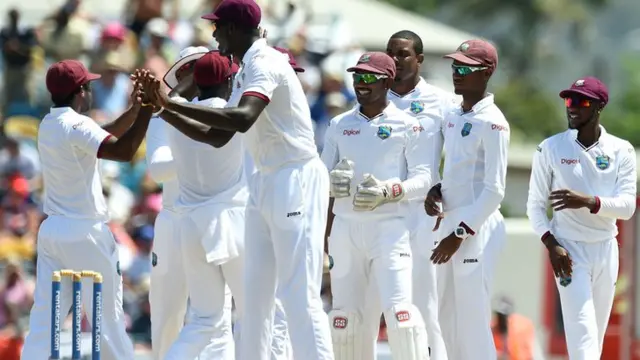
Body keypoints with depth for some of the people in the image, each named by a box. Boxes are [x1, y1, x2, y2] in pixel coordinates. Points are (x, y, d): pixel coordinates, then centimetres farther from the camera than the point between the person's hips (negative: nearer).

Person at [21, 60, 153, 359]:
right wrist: (146, 110, -21)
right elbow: (122, 151, -27)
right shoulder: (77, 125, -15)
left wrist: (135, 109, 11)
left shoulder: (47, 126, 11)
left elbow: (105, 136, 18)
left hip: (51, 231, 7)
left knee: (44, 318, 2)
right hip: (85, 233, -7)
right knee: (108, 315, 4)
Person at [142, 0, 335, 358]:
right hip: (266, 182, 10)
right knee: (256, 291, 10)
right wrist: (164, 109, 9)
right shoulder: (246, 71, 15)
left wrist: (172, 104, -32)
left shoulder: (264, 65, -16)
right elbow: (218, 136, 18)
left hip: (296, 180, -10)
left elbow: (242, 119, -33)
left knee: (300, 293, -12)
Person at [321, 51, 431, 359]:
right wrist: (332, 182, -13)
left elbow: (423, 178, -5)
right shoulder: (340, 125, 12)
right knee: (346, 313, 4)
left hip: (389, 227, -4)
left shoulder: (407, 126, 0)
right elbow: (321, 174, 11)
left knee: (398, 309, -16)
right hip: (345, 227, 4)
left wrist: (386, 192, -22)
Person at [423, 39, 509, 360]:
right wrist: (435, 191, 3)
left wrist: (459, 234, -18)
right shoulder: (452, 117, 14)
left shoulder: (491, 123, -12)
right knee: (447, 321, 10)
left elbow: (494, 191, -15)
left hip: (478, 227, -9)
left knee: (473, 321, -10)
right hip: (450, 223, 9)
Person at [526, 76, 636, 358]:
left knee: (597, 335, 8)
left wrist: (588, 202, -26)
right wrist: (551, 244, -15)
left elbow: (627, 206, -8)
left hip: (605, 249, 3)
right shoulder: (551, 149, -1)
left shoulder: (621, 151, 2)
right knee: (583, 335, -15)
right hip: (569, 248, -3)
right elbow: (535, 205, 1)